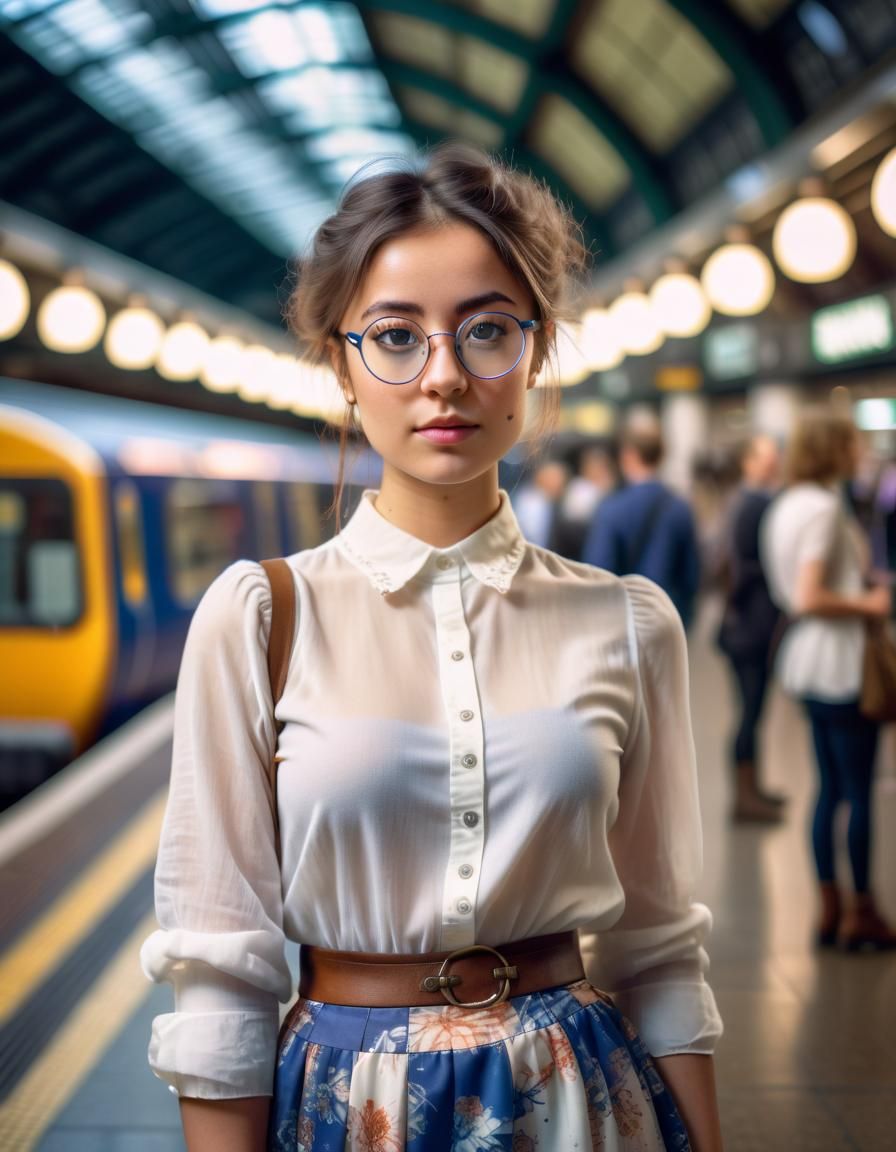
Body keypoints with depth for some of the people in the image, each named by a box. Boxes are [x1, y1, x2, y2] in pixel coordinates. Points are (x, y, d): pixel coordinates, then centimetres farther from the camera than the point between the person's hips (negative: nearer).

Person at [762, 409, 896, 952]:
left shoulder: (791, 504, 14)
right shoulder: (824, 507, -17)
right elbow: (808, 598, -24)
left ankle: (830, 907, 20)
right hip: (840, 662, -10)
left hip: (814, 661, 10)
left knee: (830, 787, 14)